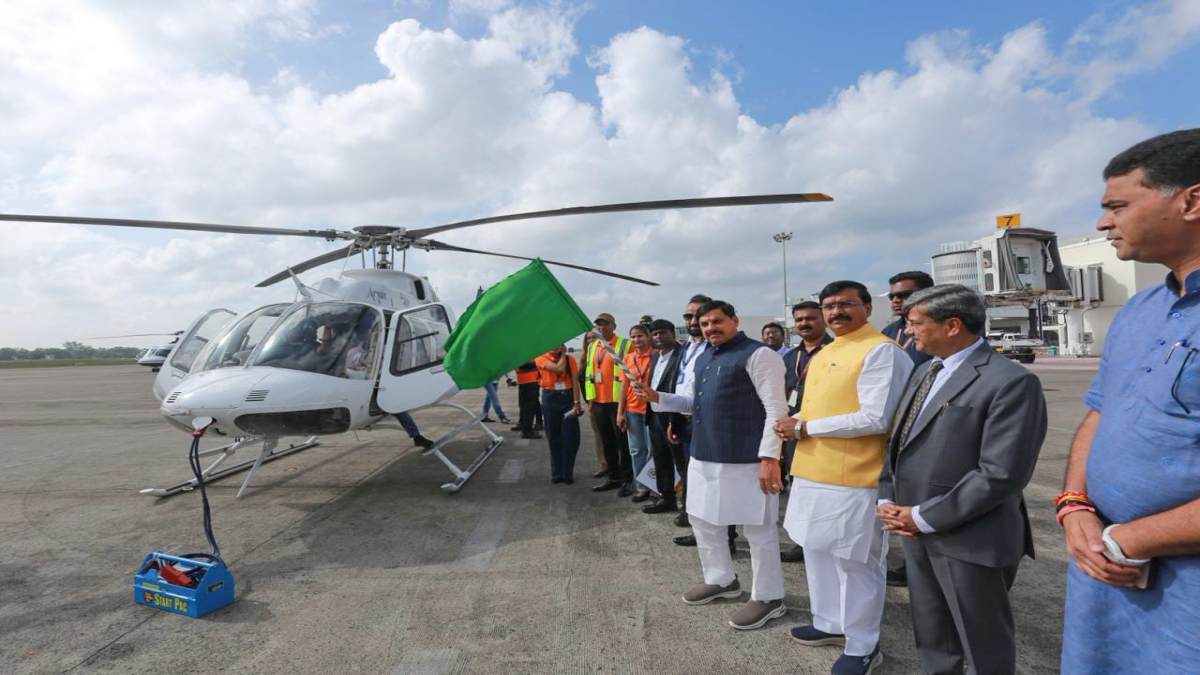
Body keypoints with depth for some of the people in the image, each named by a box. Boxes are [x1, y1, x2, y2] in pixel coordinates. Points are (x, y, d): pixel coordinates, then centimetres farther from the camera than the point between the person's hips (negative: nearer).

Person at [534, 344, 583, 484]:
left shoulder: (570, 359, 5)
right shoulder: (541, 358, -2)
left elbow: (575, 381, -3)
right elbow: (559, 368, -18)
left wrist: (577, 402, -11)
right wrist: (562, 354, -3)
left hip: (568, 397, 1)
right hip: (550, 399, -1)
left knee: (571, 437, -2)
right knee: (553, 437, 6)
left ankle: (568, 473, 11)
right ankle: (557, 473, 17)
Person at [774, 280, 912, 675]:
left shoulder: (882, 351, -13)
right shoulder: (824, 353, 15)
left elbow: (876, 419, -22)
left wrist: (805, 427, -17)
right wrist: (795, 425, 0)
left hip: (853, 480, -9)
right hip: (813, 475, 9)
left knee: (856, 564, 5)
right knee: (819, 553, 19)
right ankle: (830, 624, 39)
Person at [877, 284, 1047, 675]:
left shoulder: (1010, 381, -17)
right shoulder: (925, 371, 10)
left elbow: (1001, 474, -23)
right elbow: (899, 440, 14)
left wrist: (924, 517, -19)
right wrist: (887, 500, 0)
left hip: (970, 539, -7)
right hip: (917, 532, 7)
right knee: (933, 640, 22)